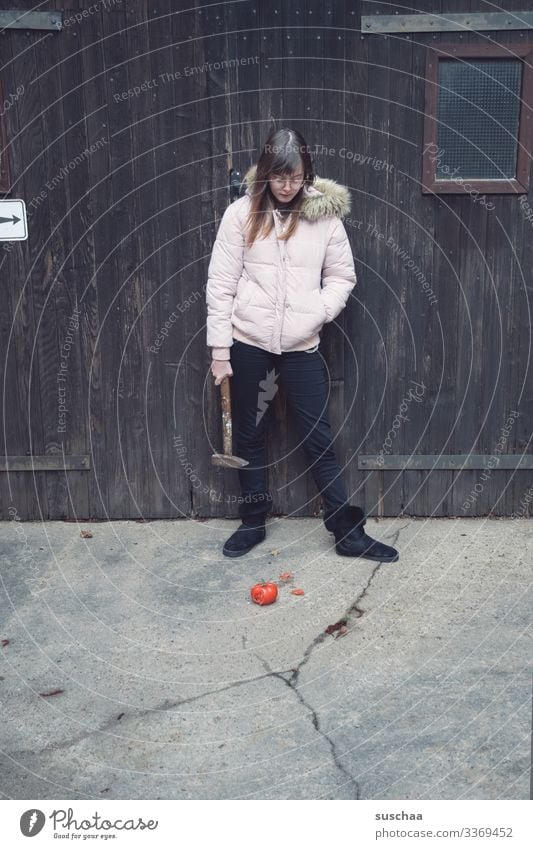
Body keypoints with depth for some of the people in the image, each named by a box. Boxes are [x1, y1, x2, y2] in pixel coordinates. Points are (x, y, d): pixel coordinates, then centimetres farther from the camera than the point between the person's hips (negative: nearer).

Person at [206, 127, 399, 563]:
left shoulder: (325, 216, -1)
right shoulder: (242, 213, -3)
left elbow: (343, 277, 7)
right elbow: (221, 284, -3)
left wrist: (320, 310, -13)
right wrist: (220, 348, -6)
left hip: (302, 347, 0)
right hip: (248, 345, 0)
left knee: (319, 437, 4)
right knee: (250, 436, 12)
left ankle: (348, 531, 15)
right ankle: (253, 522, 29)